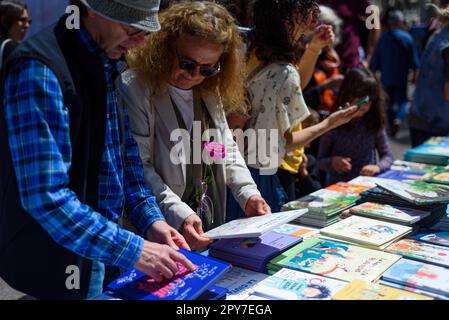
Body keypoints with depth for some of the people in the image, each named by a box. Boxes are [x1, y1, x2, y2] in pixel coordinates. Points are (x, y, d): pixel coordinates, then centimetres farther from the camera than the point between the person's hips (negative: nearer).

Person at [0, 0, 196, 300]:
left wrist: (151, 219, -2)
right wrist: (134, 251, -25)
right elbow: (46, 196, -27)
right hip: (54, 268, -7)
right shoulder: (40, 71, -23)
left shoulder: (109, 64, 3)